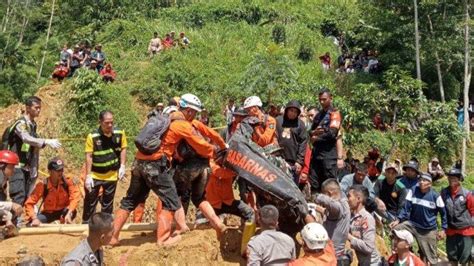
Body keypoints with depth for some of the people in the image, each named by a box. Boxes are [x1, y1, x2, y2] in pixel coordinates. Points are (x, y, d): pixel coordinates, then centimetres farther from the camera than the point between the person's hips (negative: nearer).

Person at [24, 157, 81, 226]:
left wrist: (69, 213, -48)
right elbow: (29, 203, -22)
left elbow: (75, 197, -34)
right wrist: (34, 218, -37)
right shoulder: (43, 185, -21)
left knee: (72, 211, -34)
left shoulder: (67, 182, -21)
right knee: (32, 225, -24)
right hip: (48, 213, 0)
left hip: (63, 211, 0)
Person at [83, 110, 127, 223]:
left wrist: (122, 166, -3)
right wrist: (88, 176, -15)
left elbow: (123, 149, 5)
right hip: (95, 175, -2)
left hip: (111, 175, 2)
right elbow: (89, 156, -14)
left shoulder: (119, 133, -9)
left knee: (108, 203, 14)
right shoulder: (92, 136, -17)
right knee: (90, 202, 7)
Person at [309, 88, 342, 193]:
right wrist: (314, 132, -5)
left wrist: (316, 138, -4)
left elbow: (332, 133, -15)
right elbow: (311, 131, 18)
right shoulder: (318, 115, 20)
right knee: (313, 183, 8)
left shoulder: (334, 113, -3)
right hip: (316, 151, 7)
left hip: (329, 153, -7)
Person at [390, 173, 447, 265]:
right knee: (395, 229, -21)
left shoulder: (435, 195, -12)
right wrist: (398, 220, -18)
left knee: (431, 256, 6)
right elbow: (407, 207, -7)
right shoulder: (413, 191, -10)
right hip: (412, 224, 2)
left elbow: (443, 212, 0)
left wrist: (443, 229, 0)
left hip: (429, 230, -1)